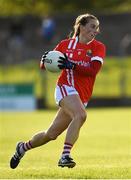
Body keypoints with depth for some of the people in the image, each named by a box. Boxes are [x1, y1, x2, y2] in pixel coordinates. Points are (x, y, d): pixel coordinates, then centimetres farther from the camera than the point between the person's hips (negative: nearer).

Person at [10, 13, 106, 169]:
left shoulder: (99, 47, 2)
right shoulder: (66, 44, 4)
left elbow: (93, 70, -14)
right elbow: (43, 65, 12)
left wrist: (71, 65, -24)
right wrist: (45, 60, -11)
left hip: (82, 96, 3)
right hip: (66, 87, -3)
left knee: (51, 134, 7)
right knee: (80, 115, -33)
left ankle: (23, 147, 32)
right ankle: (65, 156, -33)